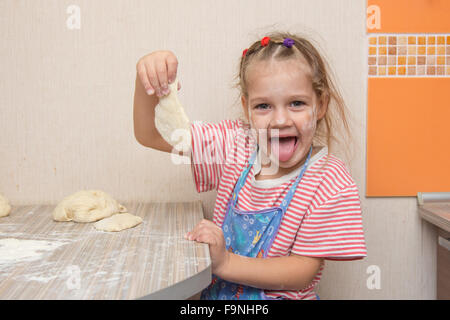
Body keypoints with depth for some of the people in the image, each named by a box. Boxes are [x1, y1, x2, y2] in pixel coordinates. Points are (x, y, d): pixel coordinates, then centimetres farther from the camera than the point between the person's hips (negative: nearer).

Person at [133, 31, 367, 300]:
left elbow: (302, 272, -14)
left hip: (279, 296, -3)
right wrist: (148, 77, -20)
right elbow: (151, 135, -1)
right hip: (215, 293, 3)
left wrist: (225, 263, -26)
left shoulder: (331, 182, -13)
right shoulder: (236, 144, -2)